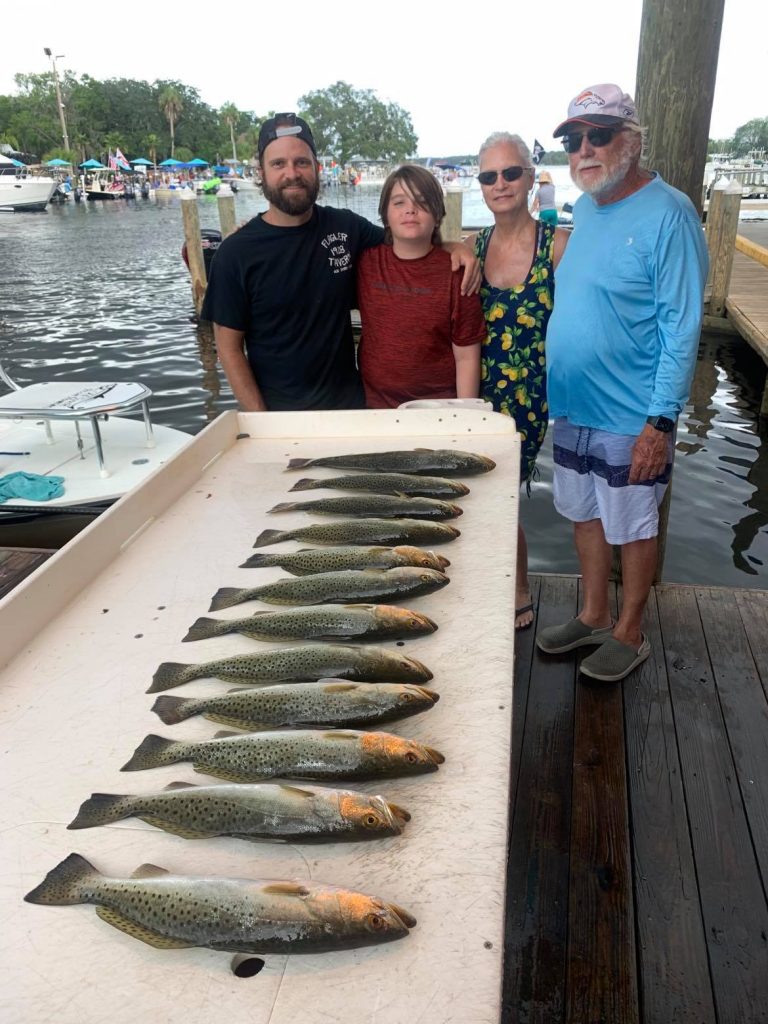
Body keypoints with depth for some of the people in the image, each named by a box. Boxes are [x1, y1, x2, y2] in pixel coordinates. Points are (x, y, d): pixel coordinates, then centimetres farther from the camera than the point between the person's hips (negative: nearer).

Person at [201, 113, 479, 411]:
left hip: (349, 401, 3)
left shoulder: (346, 227, -2)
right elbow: (229, 347, -8)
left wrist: (454, 247, -7)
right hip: (276, 411, -3)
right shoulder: (236, 252, -10)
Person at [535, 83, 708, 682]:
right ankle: (594, 616, 36)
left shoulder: (667, 214, -15)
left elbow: (681, 326, -18)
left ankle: (630, 635, 27)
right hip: (573, 406, 7)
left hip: (632, 417, -7)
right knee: (585, 514, 17)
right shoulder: (584, 209, 8)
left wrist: (662, 419, -21)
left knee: (633, 525, 8)